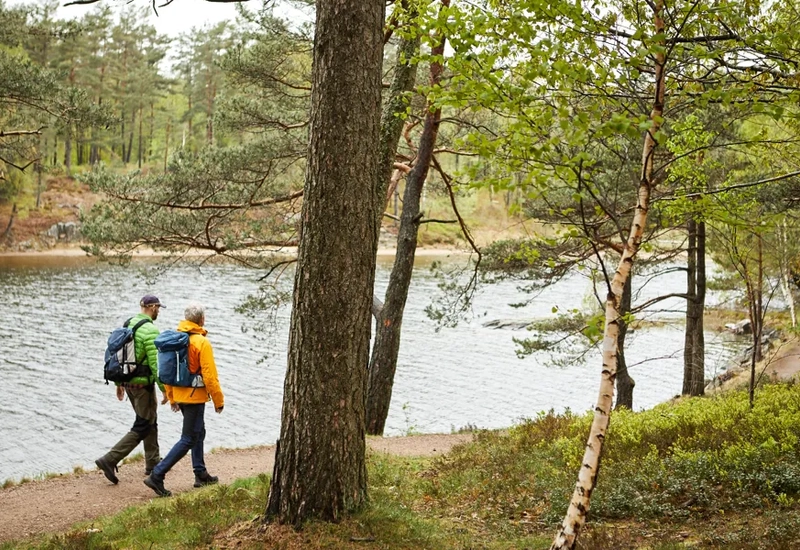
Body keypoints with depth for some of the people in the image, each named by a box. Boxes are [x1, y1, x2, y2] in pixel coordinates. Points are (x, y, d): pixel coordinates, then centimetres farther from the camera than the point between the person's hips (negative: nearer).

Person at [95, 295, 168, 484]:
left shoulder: (127, 325, 8)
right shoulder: (150, 330, -18)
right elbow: (155, 362, -21)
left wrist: (119, 382, 19)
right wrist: (164, 388, -14)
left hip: (128, 381, 9)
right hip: (143, 384, -9)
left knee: (150, 421, 21)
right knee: (142, 428, -2)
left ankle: (153, 463, 28)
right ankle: (109, 460, -10)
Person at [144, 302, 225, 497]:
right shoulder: (202, 342, -17)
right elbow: (209, 375, -17)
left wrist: (171, 397, 19)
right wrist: (218, 400, -7)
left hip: (180, 394, 8)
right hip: (195, 396, -8)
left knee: (198, 432, 23)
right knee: (188, 440, -3)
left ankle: (201, 474, 30)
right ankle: (157, 476, -10)